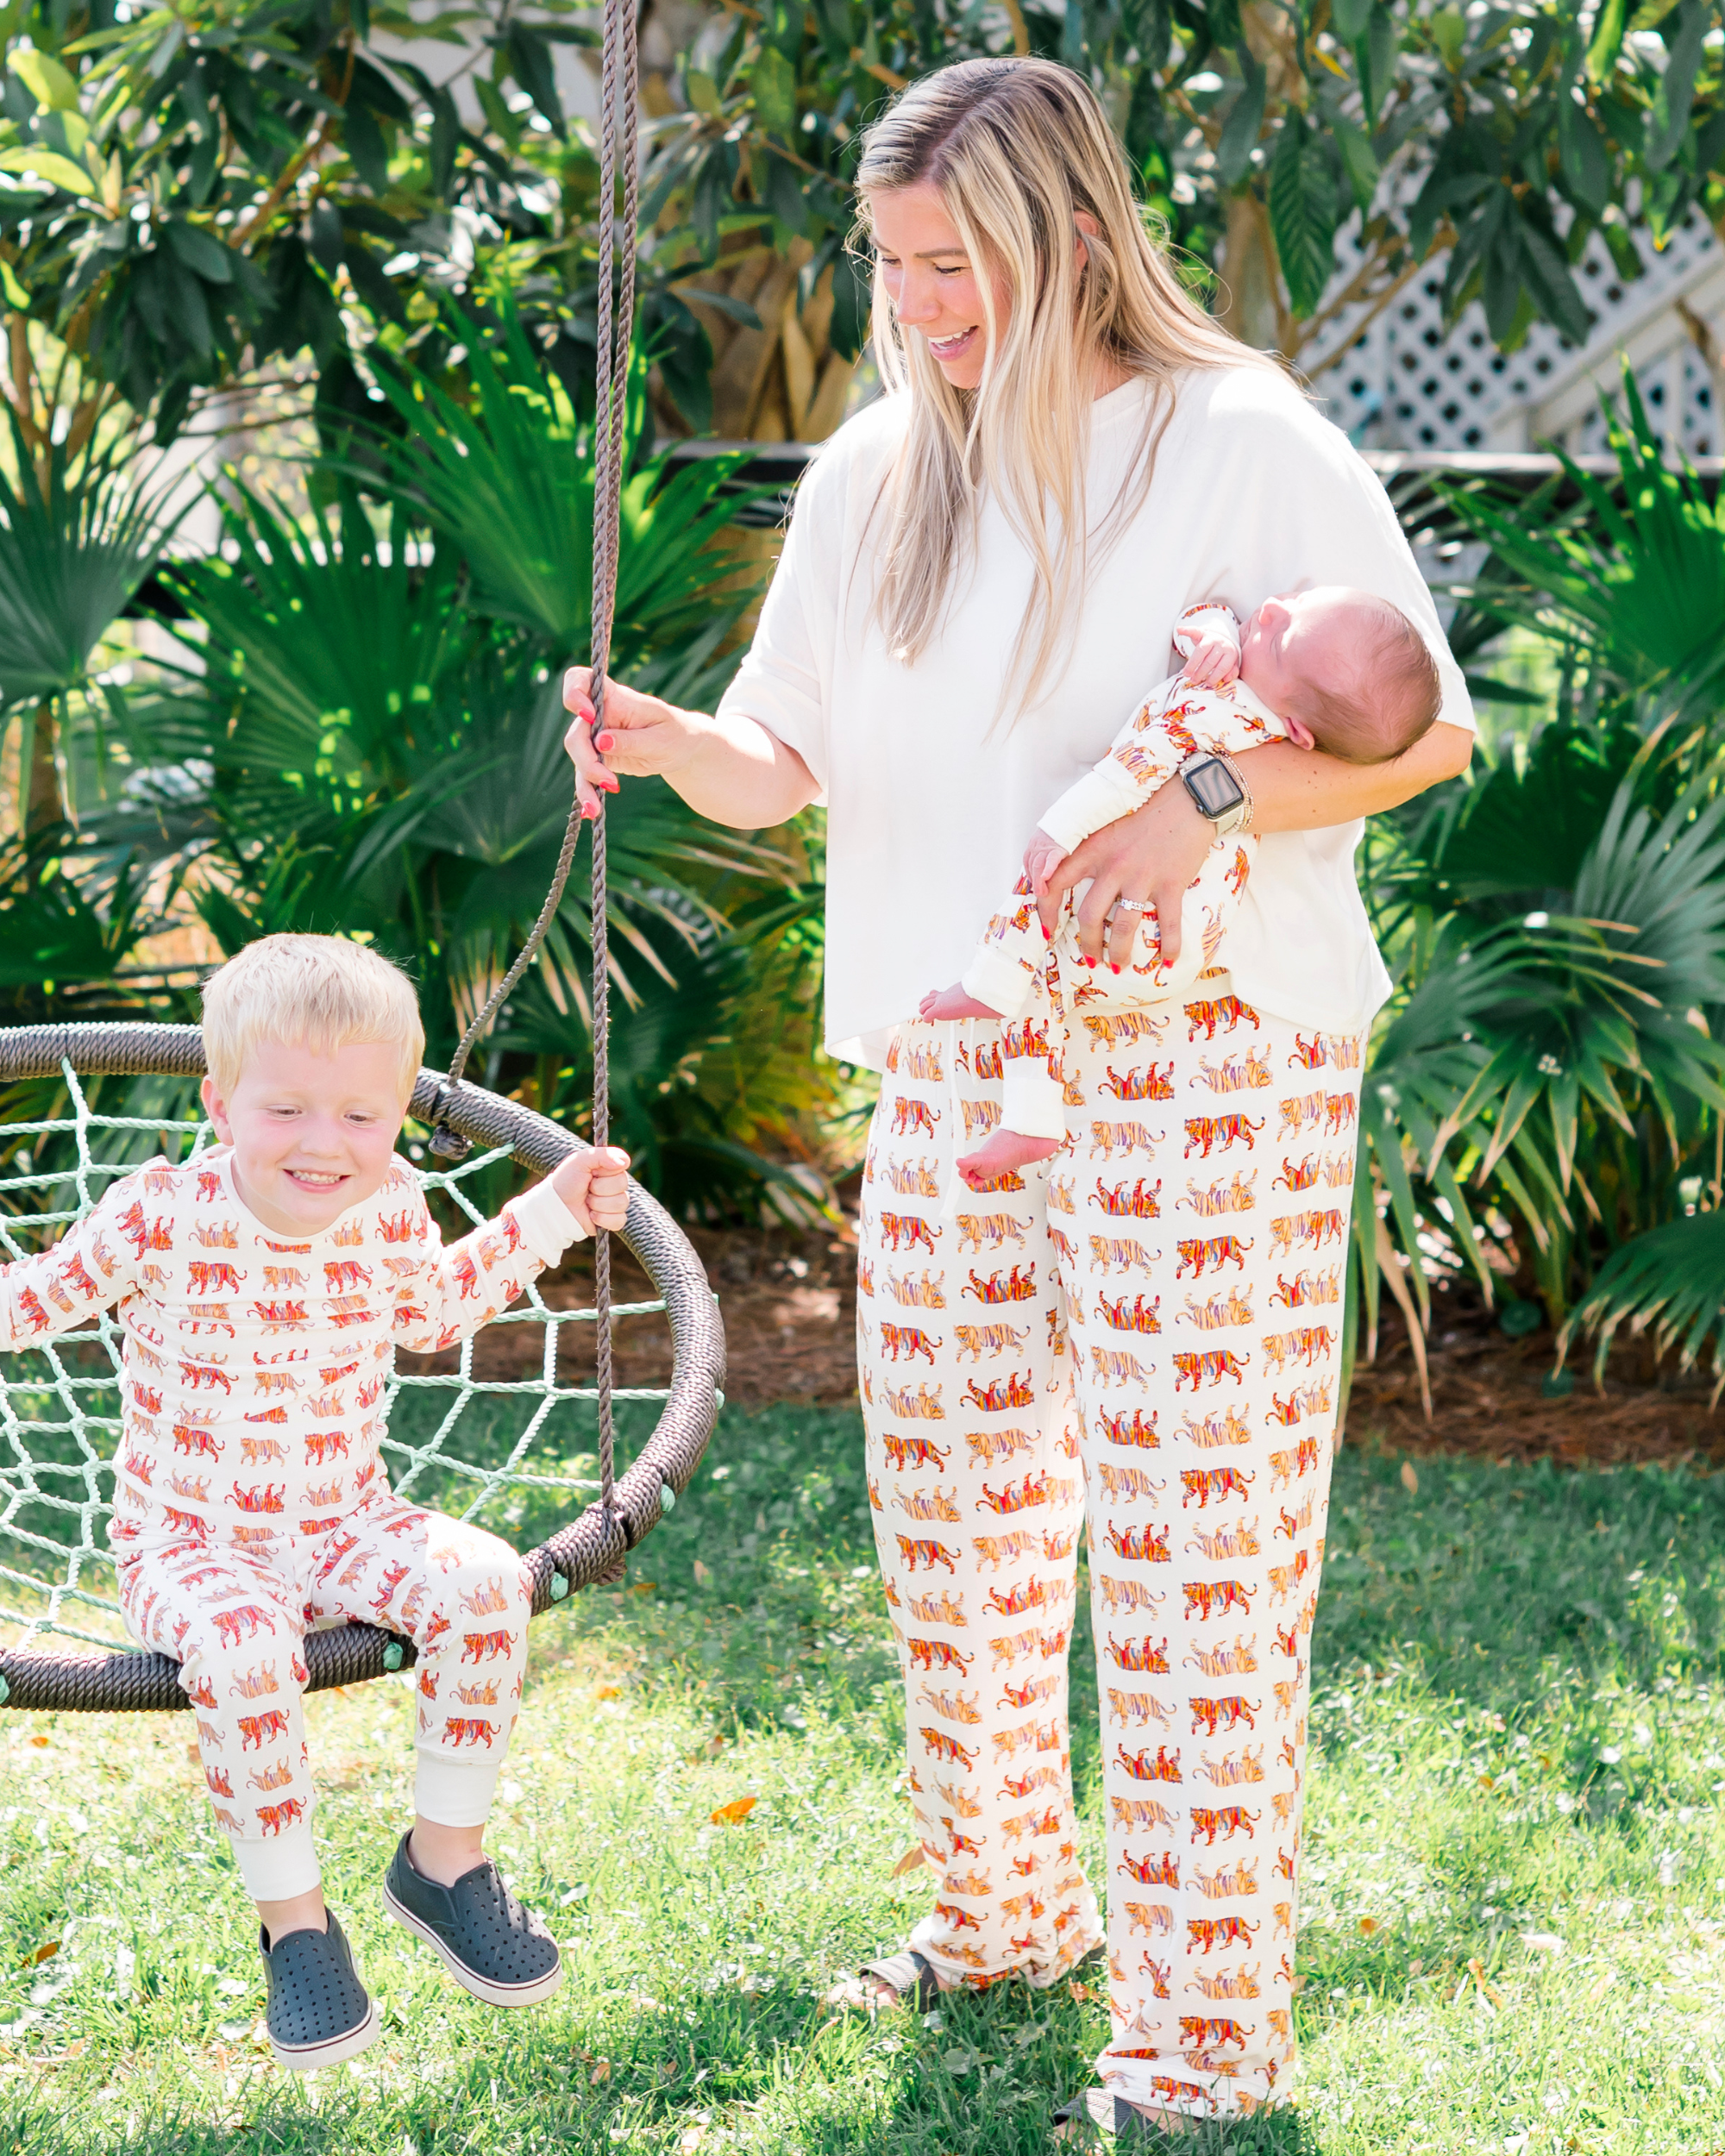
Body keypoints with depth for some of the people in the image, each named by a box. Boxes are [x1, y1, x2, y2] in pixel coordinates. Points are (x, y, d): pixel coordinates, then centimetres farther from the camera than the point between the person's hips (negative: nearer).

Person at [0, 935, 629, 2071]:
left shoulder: (391, 1210, -5)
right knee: (242, 1651, -36)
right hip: (189, 1543, -4)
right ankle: (294, 1922, -15)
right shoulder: (160, 1218, -17)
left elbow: (433, 1308, 19)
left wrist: (555, 1211, 15)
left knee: (484, 1586, -23)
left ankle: (444, 1858, -1)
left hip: (346, 1525, 4)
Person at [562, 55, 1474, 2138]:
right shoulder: (867, 477, 11)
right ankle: (1006, 1904, 33)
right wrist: (670, 740, -9)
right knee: (951, 1508, 13)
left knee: (1188, 1536, -5)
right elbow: (789, 762, 13)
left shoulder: (1240, 446, -6)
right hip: (946, 1063, 6)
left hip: (1200, 1052, -6)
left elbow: (1427, 730, -5)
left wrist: (1198, 806, -20)